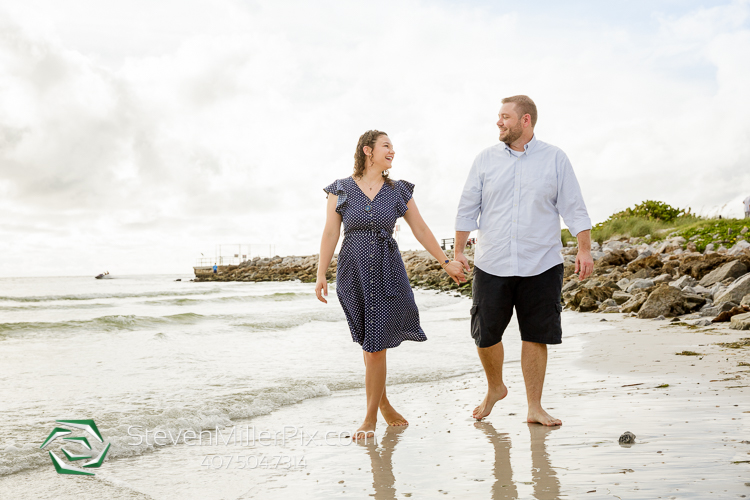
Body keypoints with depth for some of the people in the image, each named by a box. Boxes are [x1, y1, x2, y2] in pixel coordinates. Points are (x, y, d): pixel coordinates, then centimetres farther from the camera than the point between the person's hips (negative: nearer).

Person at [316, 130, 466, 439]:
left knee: (375, 346, -2)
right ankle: (383, 403, 26)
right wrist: (321, 274, -4)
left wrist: (446, 262, 8)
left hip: (387, 272, 1)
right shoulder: (341, 190, 3)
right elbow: (330, 233, 1)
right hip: (353, 272, 0)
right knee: (370, 344, 5)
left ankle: (371, 417, 12)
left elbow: (421, 230, 10)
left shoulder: (399, 191, 8)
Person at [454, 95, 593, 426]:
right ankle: (495, 388, 31)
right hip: (491, 265, 1)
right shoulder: (485, 160, 6)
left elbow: (574, 209, 3)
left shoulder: (555, 159, 3)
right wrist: (458, 251, 6)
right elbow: (467, 209, 9)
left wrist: (585, 250, -4)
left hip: (541, 265, -1)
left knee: (536, 337, 4)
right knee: (485, 335, 4)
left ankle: (534, 407, 18)